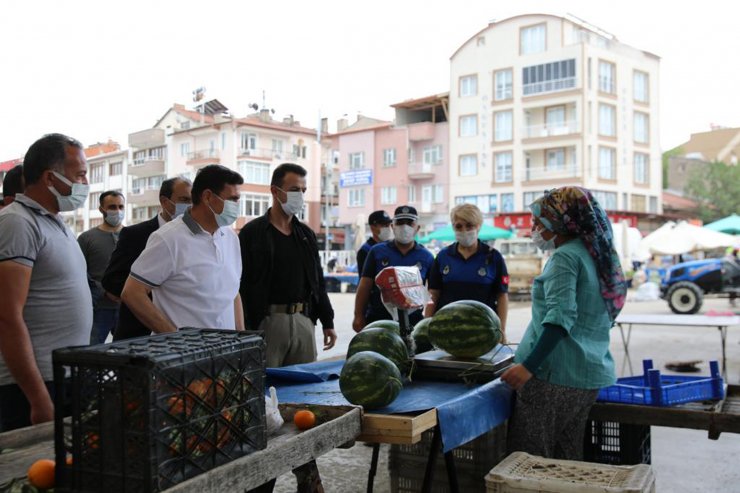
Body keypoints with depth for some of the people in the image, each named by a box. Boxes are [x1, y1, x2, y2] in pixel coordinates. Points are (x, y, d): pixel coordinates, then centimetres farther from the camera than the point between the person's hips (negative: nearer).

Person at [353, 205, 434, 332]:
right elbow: (364, 287, 4)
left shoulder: (426, 257, 7)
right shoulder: (377, 252, 5)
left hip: (412, 321, 1)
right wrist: (359, 316, -2)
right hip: (377, 320, 0)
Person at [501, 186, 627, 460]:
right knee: (567, 458, 15)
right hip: (591, 374, 9)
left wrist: (529, 365, -27)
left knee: (528, 457, -3)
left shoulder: (565, 256, -11)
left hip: (556, 374, -9)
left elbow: (560, 317, -22)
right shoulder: (598, 255, 16)